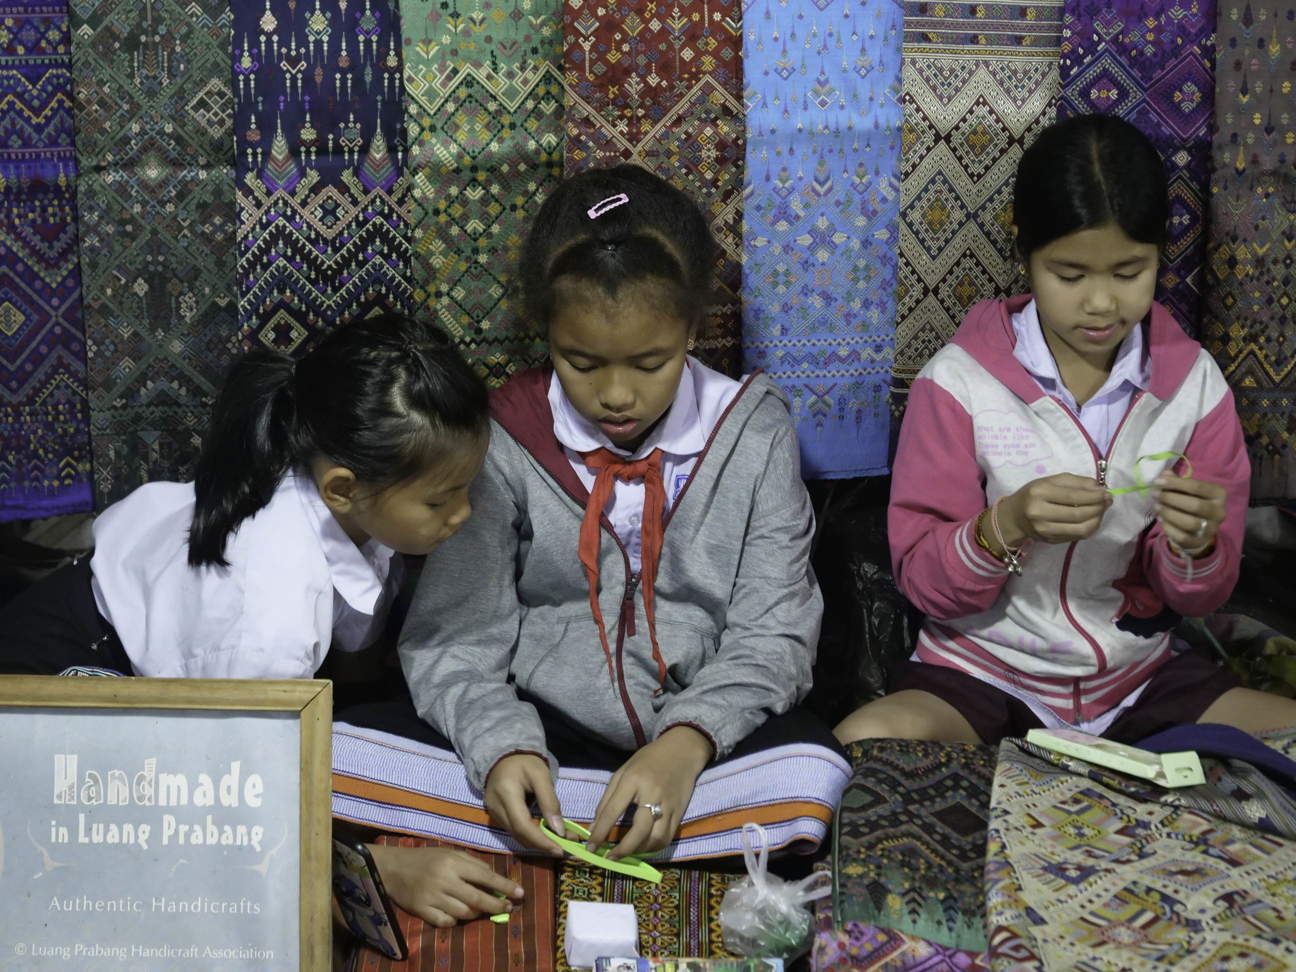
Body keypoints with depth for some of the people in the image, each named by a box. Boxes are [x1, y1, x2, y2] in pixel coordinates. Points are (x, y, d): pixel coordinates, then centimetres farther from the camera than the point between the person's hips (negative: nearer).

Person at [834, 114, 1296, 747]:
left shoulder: (1193, 382, -1)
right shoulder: (960, 380, -9)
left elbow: (1201, 597, 4)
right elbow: (921, 580, -8)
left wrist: (1195, 544, -19)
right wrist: (1006, 527, -28)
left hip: (1138, 675, 3)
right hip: (980, 671, -3)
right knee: (867, 740, -33)